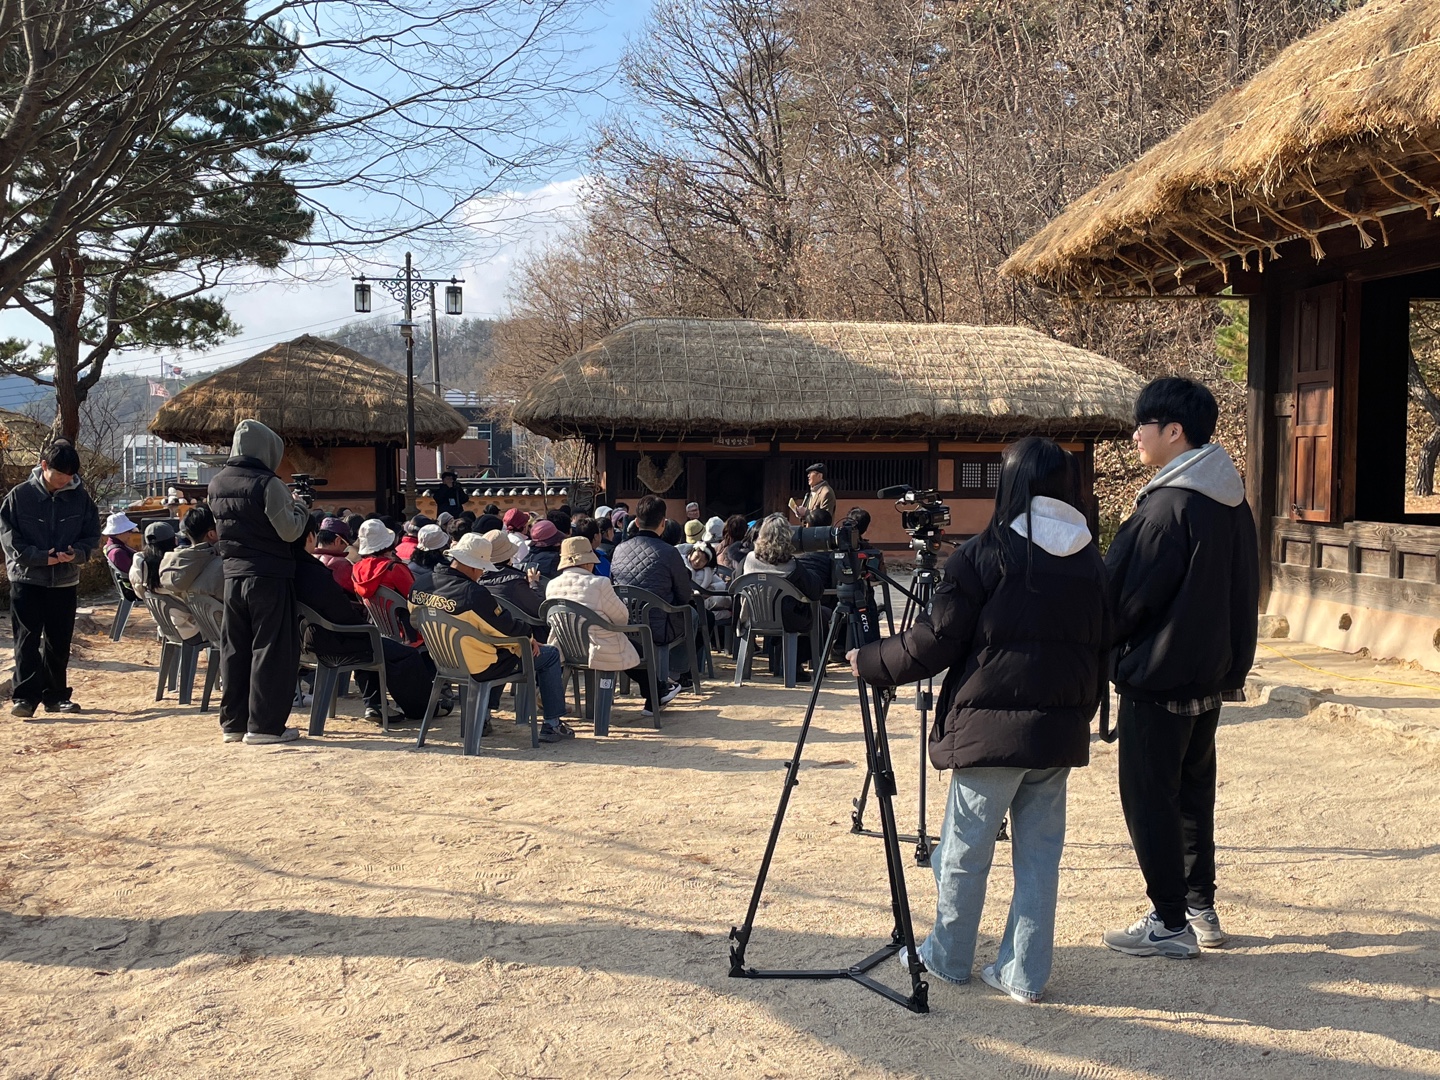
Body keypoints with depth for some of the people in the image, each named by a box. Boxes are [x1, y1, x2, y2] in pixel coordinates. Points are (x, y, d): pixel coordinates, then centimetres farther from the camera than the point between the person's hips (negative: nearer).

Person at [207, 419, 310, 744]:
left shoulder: (217, 484, 8)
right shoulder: (267, 484, -15)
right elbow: (289, 531, -16)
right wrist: (299, 506, 3)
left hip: (233, 575, 7)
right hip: (269, 577, -7)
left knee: (234, 650, 12)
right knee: (271, 651, 0)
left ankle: (233, 723, 18)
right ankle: (264, 725, 0)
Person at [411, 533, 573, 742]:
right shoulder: (473, 593, -29)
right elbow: (507, 629, -21)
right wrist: (527, 637, 2)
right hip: (477, 668, -8)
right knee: (550, 655, 7)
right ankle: (552, 724, 9)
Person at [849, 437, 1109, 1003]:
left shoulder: (985, 554, -10)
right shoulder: (1091, 560, 7)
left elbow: (936, 641, -9)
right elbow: (1101, 649, 12)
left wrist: (871, 662, 4)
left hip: (991, 726, -5)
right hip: (1060, 730, 5)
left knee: (965, 850, 9)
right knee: (1040, 851, 11)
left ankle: (947, 957, 23)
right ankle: (1026, 973, 16)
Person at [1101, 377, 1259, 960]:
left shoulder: (1167, 505, -20)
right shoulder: (1232, 501, 8)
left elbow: (1127, 596, -16)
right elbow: (1243, 590, 15)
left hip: (1157, 676, -9)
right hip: (1211, 672, 9)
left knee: (1148, 797, -1)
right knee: (1193, 789, 17)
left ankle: (1170, 923, 3)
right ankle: (1200, 907, 25)